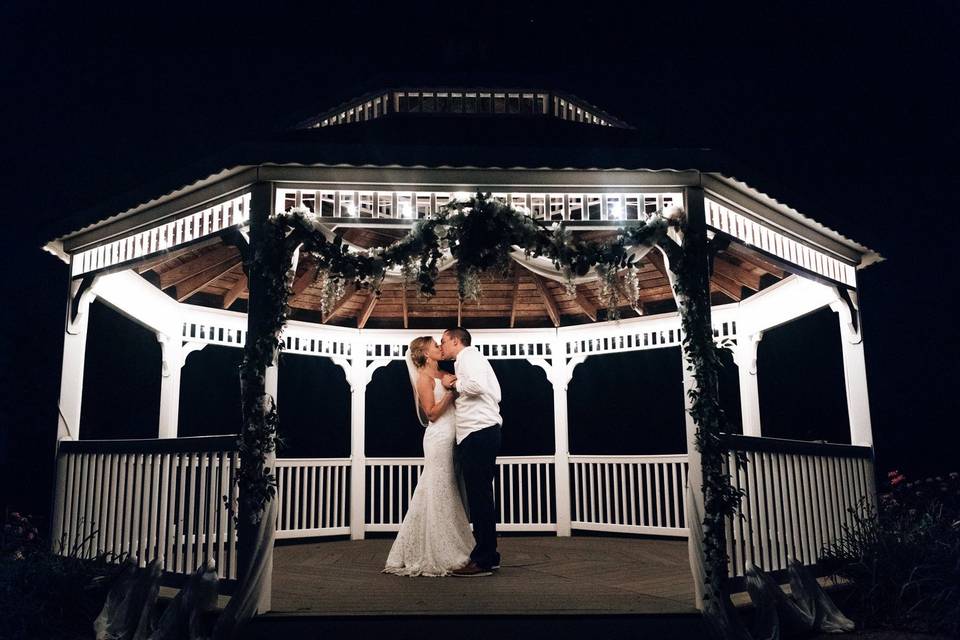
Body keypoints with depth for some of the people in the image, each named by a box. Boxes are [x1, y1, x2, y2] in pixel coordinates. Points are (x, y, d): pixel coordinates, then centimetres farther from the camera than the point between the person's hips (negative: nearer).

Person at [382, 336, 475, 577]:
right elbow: (432, 413, -13)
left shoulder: (443, 374, 15)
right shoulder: (424, 377, -7)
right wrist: (450, 392, -18)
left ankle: (450, 552, 20)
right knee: (438, 495, -4)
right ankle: (436, 556, 3)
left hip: (451, 439, 8)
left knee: (449, 493, 11)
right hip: (439, 438, -8)